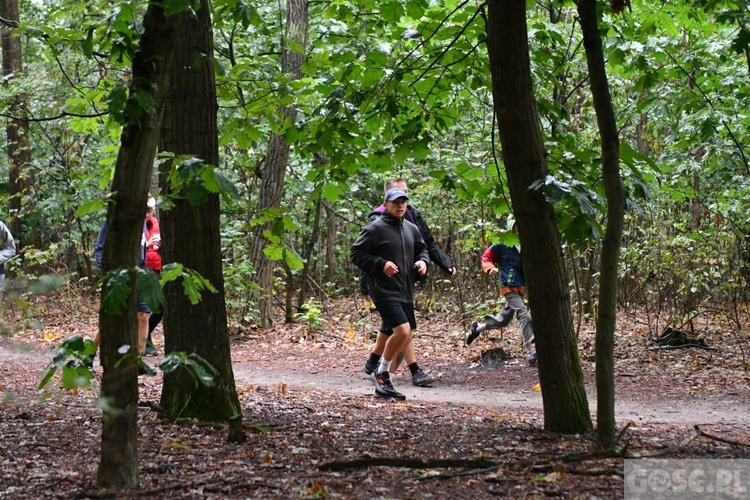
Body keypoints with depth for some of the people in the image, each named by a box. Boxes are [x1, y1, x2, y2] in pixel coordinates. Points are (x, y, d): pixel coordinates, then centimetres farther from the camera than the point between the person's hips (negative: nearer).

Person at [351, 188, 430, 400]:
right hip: (384, 291, -8)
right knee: (403, 331, -21)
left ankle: (383, 377, 24)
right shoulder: (374, 229, -8)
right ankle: (382, 373, -2)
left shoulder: (411, 229, 13)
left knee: (404, 338, 10)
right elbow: (356, 254, -7)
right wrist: (381, 264, -18)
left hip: (406, 292, 8)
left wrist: (423, 262, 3)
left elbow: (422, 249, 26)